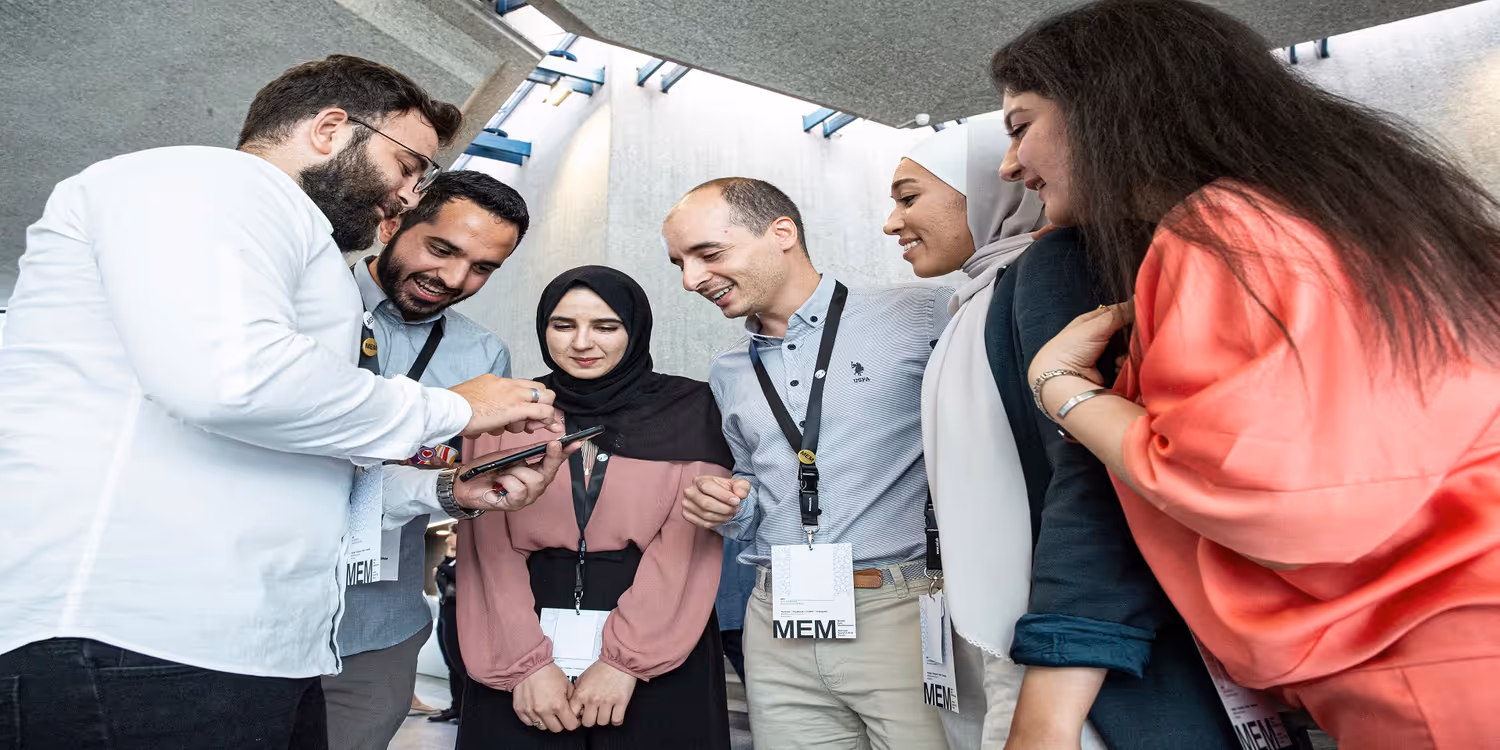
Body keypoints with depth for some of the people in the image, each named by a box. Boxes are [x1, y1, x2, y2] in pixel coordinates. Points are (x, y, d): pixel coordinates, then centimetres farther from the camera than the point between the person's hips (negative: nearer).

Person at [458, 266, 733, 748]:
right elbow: (489, 551, -1)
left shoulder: (687, 411, -2)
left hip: (657, 657, -1)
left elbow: (688, 544, -8)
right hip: (520, 653, 2)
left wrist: (624, 659, -15)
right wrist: (526, 662, -12)